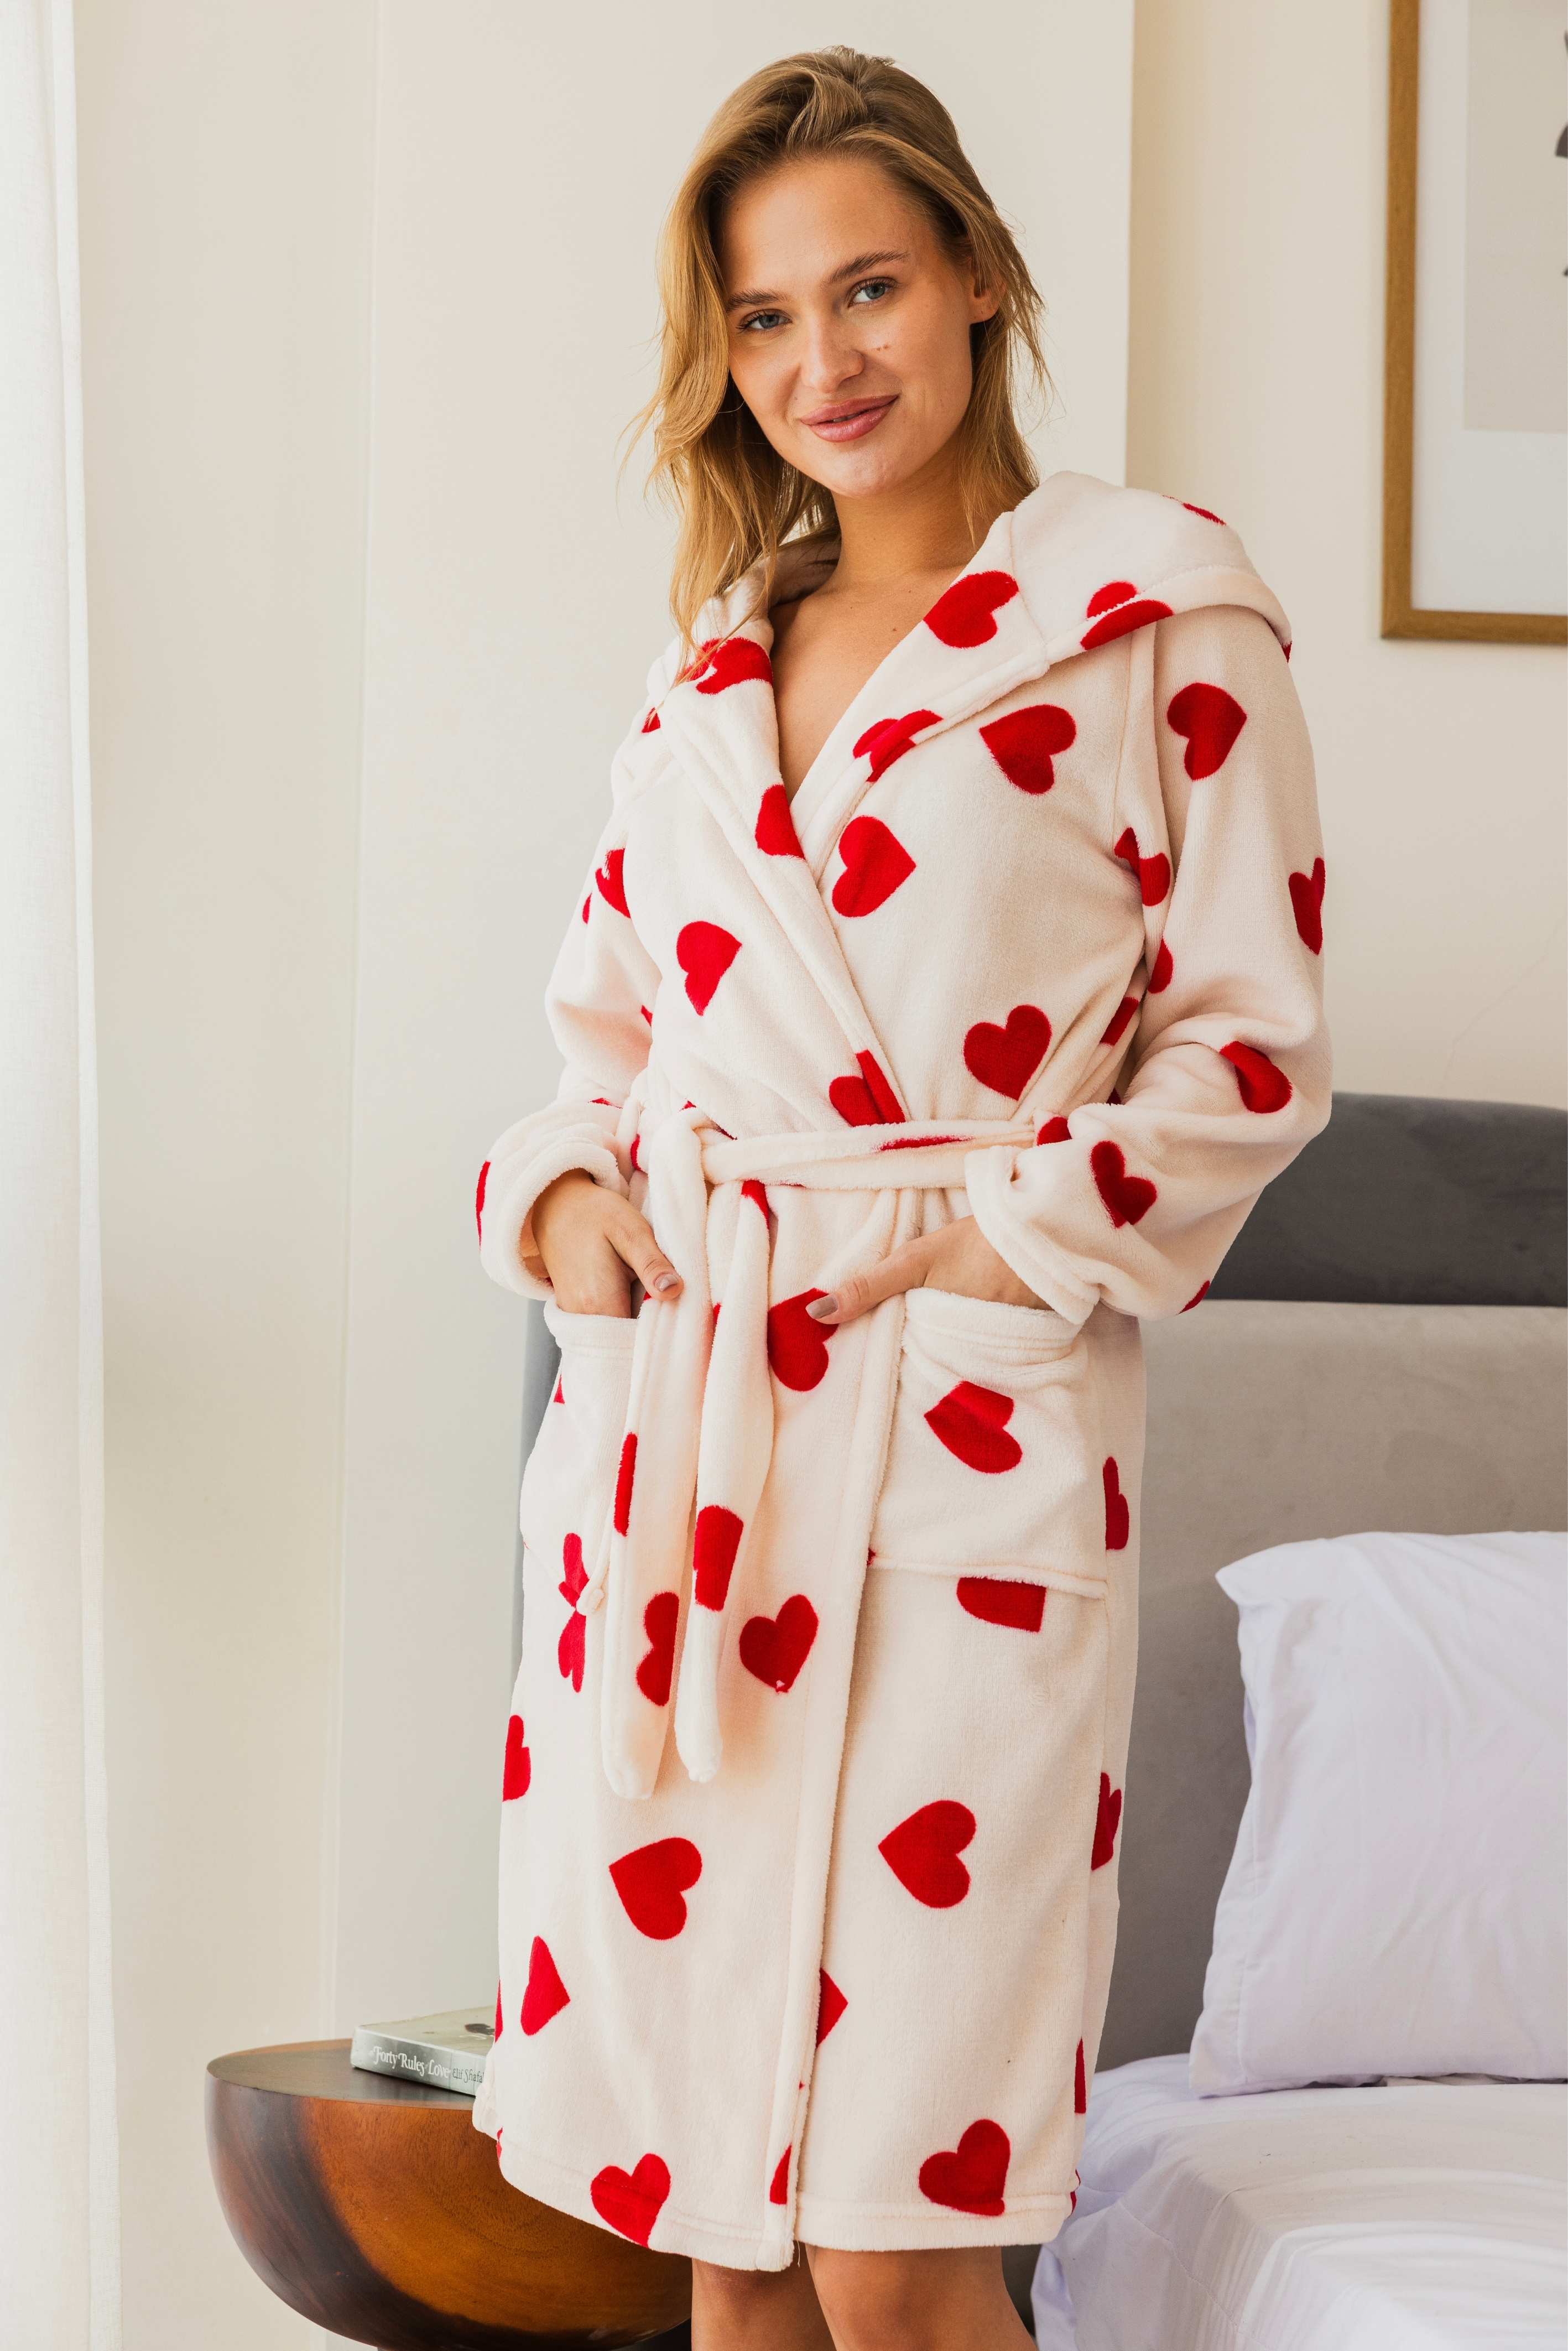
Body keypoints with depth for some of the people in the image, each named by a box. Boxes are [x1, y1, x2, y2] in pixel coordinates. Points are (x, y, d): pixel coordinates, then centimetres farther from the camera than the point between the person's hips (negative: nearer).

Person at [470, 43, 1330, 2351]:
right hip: (670, 1427, 5)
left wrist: (991, 1242, -11)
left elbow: (1250, 1051, -2)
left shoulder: (1161, 618, -1)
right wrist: (560, 1198, 3)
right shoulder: (709, 666, 16)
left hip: (969, 1429, -5)